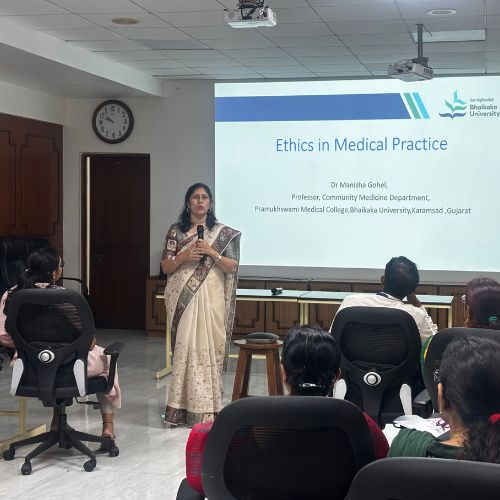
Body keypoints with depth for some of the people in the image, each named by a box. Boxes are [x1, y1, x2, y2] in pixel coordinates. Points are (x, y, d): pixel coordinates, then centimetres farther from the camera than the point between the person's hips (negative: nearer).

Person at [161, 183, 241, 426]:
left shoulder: (223, 233, 5)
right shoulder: (176, 231, 7)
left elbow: (233, 267, 1)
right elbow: (165, 267, 5)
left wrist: (212, 253, -12)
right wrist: (183, 256, -12)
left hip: (210, 299, 0)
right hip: (183, 298, 1)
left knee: (209, 347, -3)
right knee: (185, 347, -3)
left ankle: (207, 407, 7)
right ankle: (184, 406, 4)